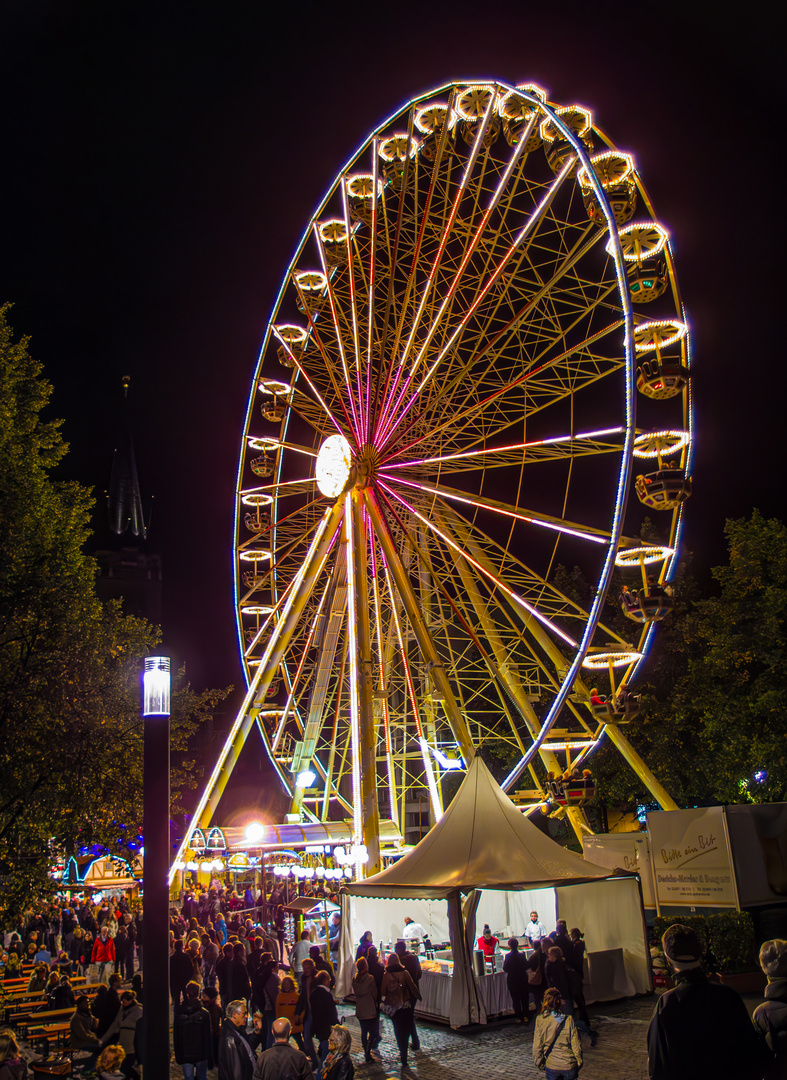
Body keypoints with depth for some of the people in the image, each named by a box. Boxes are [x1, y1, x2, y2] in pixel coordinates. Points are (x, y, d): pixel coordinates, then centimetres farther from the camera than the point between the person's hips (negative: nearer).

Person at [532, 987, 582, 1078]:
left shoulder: (540, 1020, -10)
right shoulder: (569, 1019, -10)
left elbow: (537, 1045, -5)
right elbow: (576, 1044, -4)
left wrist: (539, 1064, 10)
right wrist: (579, 1063, 11)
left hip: (551, 1066, 0)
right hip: (569, 1064, 0)